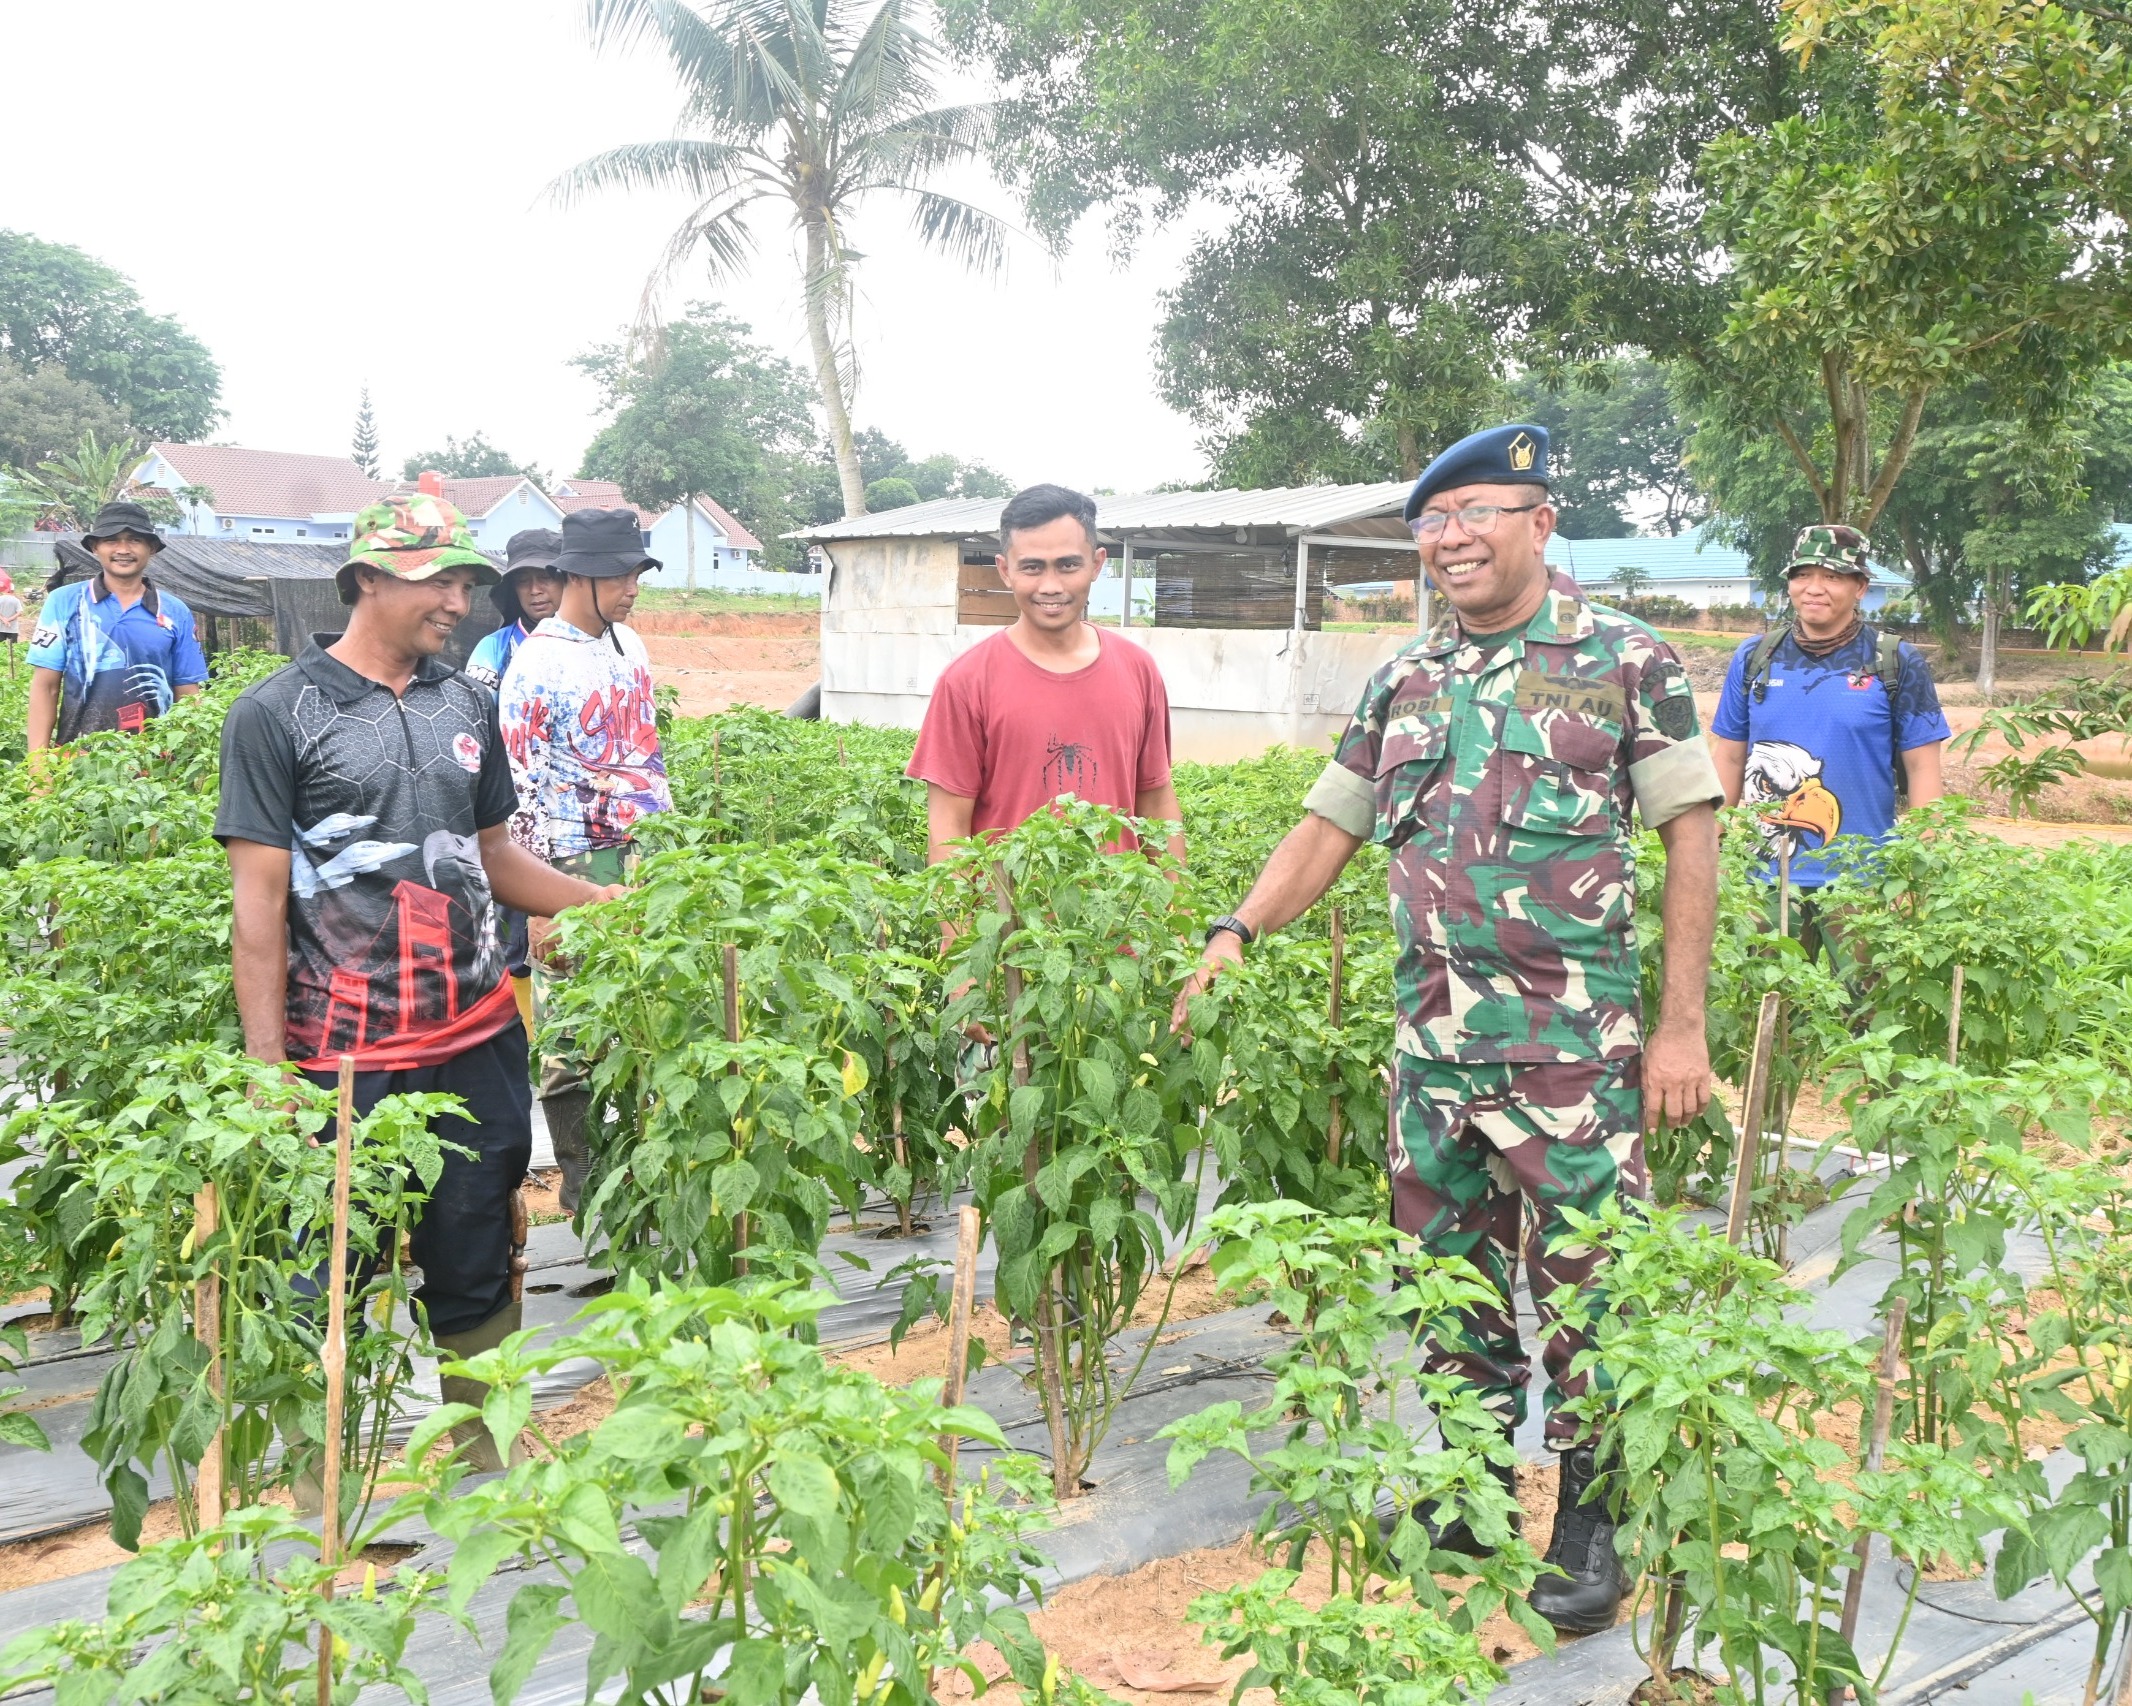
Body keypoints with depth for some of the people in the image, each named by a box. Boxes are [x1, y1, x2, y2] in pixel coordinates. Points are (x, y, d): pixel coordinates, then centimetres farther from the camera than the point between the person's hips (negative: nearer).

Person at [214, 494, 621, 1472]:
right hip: (341, 1061, -4)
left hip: (476, 1044, 4)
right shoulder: (276, 714, -5)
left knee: (476, 1268, 13)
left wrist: (606, 902, 7)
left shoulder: (466, 707, 10)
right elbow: (258, 898, -8)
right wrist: (267, 1065, -11)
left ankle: (491, 1460, 31)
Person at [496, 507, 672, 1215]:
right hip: (575, 871, -7)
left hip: (643, 861, 7)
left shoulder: (629, 646, 12)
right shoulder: (537, 665, -11)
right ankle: (581, 1177, 11)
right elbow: (520, 788, -13)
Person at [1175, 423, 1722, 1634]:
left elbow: (1692, 833, -4)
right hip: (1433, 1037, 5)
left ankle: (1591, 1525, 18)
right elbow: (1330, 828, 15)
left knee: (1584, 1293, 1)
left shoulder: (1626, 661, -3)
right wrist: (1237, 934, 0)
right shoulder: (1405, 683, 11)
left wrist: (1683, 1025, -9)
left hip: (1577, 1046, -5)